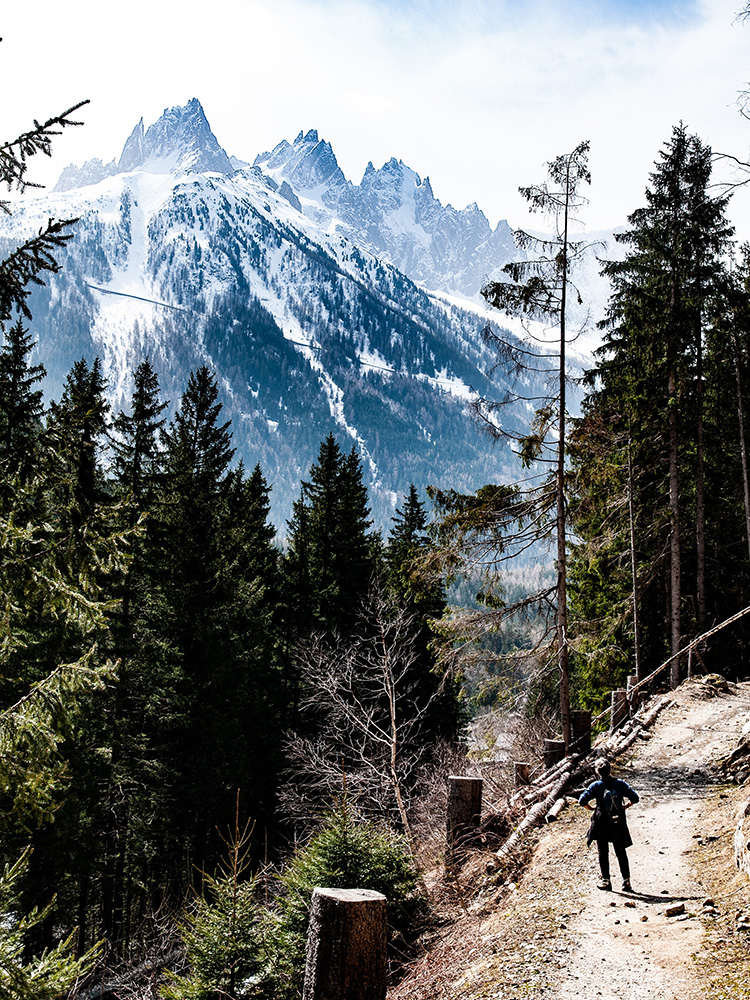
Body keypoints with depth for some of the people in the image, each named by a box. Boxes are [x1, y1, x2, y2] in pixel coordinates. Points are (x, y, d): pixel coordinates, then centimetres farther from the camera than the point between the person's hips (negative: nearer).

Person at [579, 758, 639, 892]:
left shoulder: (596, 786, -9)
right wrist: (624, 806, 8)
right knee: (621, 852, 12)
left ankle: (606, 881, 11)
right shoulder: (620, 783, -4)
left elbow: (582, 801, -15)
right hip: (619, 824, 2)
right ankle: (626, 881, 11)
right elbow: (635, 798, -6)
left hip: (602, 825, -2)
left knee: (603, 853, 11)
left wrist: (592, 808, 2)